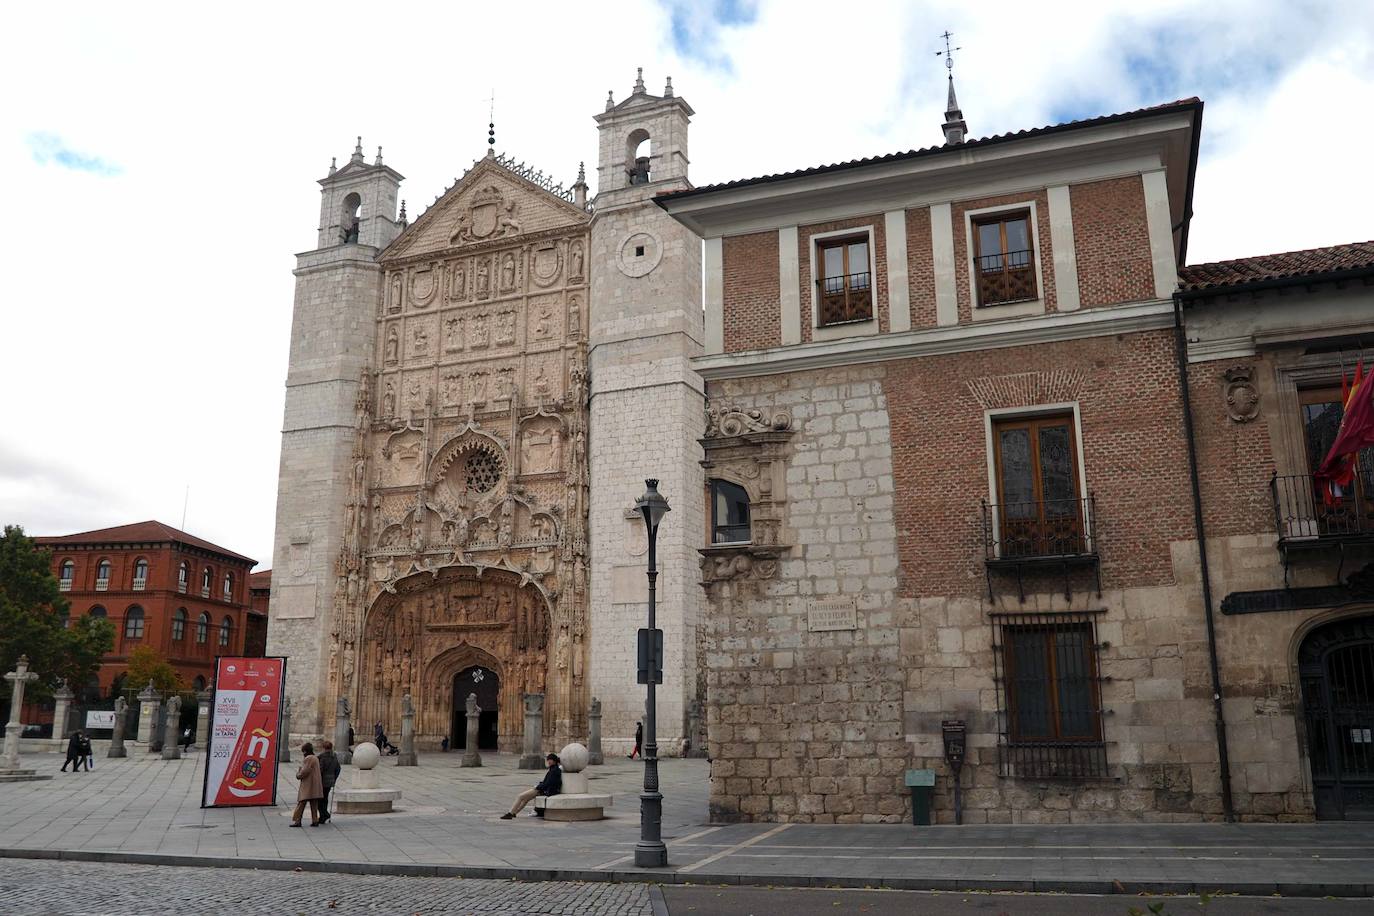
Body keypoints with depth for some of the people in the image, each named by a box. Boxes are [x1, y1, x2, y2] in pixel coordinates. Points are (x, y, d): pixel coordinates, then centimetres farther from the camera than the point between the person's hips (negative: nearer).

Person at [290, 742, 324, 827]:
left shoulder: (308, 759, -14)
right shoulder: (316, 758, 15)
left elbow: (304, 771, -19)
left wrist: (298, 775, 0)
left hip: (307, 785, -9)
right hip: (315, 785, 9)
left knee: (301, 803, -4)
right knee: (314, 804, 10)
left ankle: (297, 821, -3)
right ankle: (315, 820, 9)